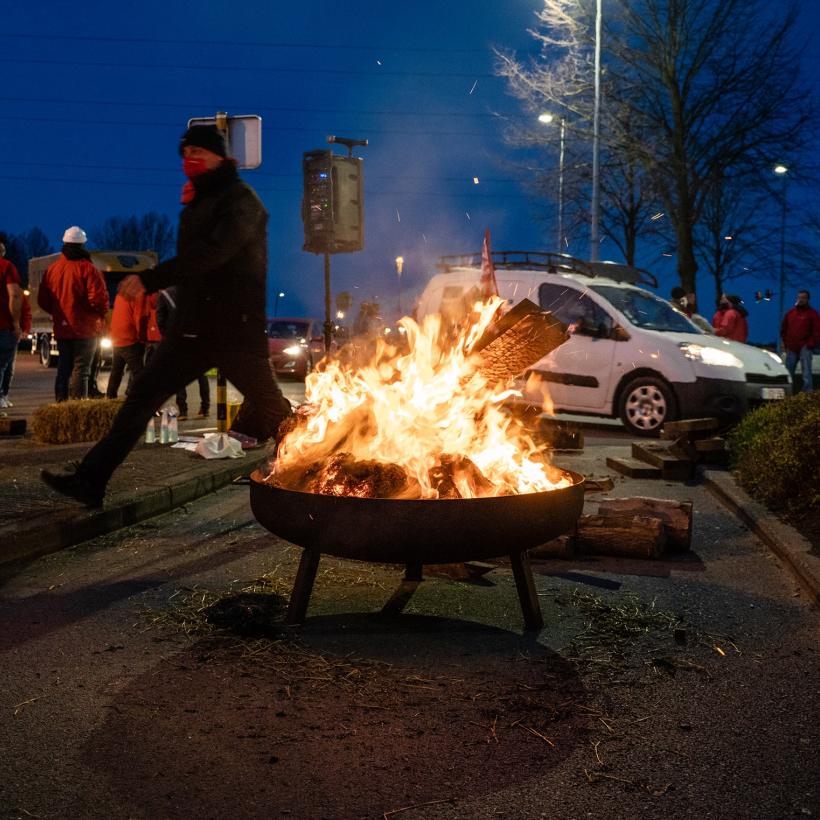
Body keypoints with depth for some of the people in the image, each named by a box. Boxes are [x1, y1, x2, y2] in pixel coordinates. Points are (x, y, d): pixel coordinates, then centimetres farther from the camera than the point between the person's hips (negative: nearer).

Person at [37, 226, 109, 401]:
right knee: (80, 371, -5)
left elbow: (43, 300, 10)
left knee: (63, 370, 14)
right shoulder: (87, 269, -12)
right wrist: (101, 314, 0)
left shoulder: (52, 269, 7)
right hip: (84, 329, -6)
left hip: (61, 329, 6)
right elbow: (99, 298, -19)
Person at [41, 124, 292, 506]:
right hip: (193, 327, 8)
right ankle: (90, 479, 5)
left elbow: (213, 252, -26)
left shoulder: (240, 200, -9)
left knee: (269, 406, 0)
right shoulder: (196, 203, 18)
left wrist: (150, 279, -29)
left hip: (237, 328, -8)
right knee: (141, 397, 3)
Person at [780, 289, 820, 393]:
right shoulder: (790, 313, 15)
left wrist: (810, 344, -11)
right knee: (788, 373, 9)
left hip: (804, 348, -5)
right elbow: (784, 329, 21)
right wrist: (786, 344, 12)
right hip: (791, 349, 5)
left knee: (806, 373, -11)